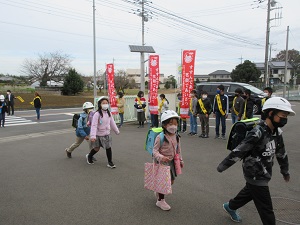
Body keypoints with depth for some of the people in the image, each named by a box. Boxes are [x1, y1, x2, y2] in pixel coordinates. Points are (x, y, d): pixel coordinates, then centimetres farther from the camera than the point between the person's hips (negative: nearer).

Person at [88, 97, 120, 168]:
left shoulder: (109, 113, -1)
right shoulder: (97, 114, -18)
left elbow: (112, 123, 12)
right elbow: (94, 125, -23)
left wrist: (117, 131, 21)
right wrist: (93, 136, -31)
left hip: (107, 134, 4)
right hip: (98, 135, -4)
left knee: (108, 148, 2)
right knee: (96, 149, 11)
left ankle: (110, 162, 15)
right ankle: (89, 156, 40)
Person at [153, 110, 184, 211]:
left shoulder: (176, 137, -1)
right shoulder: (160, 138, -22)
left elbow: (178, 149, 12)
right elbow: (155, 150, -19)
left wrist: (180, 160, 16)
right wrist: (161, 157, -35)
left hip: (172, 162, 7)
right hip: (163, 162, -7)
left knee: (171, 181, 16)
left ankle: (159, 192, 42)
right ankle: (160, 201, 20)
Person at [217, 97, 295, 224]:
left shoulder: (277, 132, -1)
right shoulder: (258, 133, -28)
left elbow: (281, 153, 14)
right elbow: (239, 151, -25)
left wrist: (285, 171, 25)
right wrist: (223, 166, -19)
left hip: (264, 174, 9)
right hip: (255, 176, -9)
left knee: (249, 193, 28)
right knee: (266, 210, 3)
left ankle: (230, 207, 52)